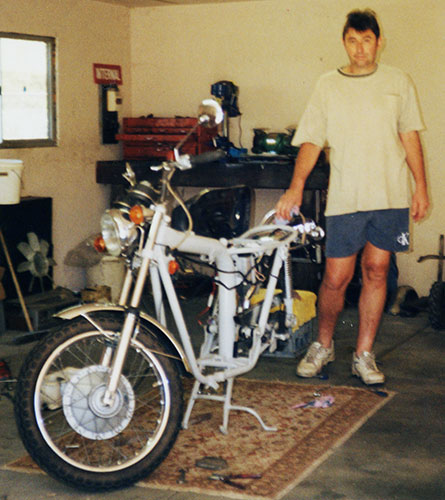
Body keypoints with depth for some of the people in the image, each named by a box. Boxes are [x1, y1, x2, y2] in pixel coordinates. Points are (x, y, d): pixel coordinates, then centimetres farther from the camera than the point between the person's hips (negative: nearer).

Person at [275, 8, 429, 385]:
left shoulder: (398, 82, 8)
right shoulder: (328, 86, 5)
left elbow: (410, 136, 11)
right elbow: (311, 142, 2)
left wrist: (421, 186, 6)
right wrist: (296, 186, -10)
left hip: (391, 195, 1)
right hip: (345, 197, -1)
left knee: (376, 272, 4)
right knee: (335, 279, 0)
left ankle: (364, 355, 15)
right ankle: (323, 345, 23)